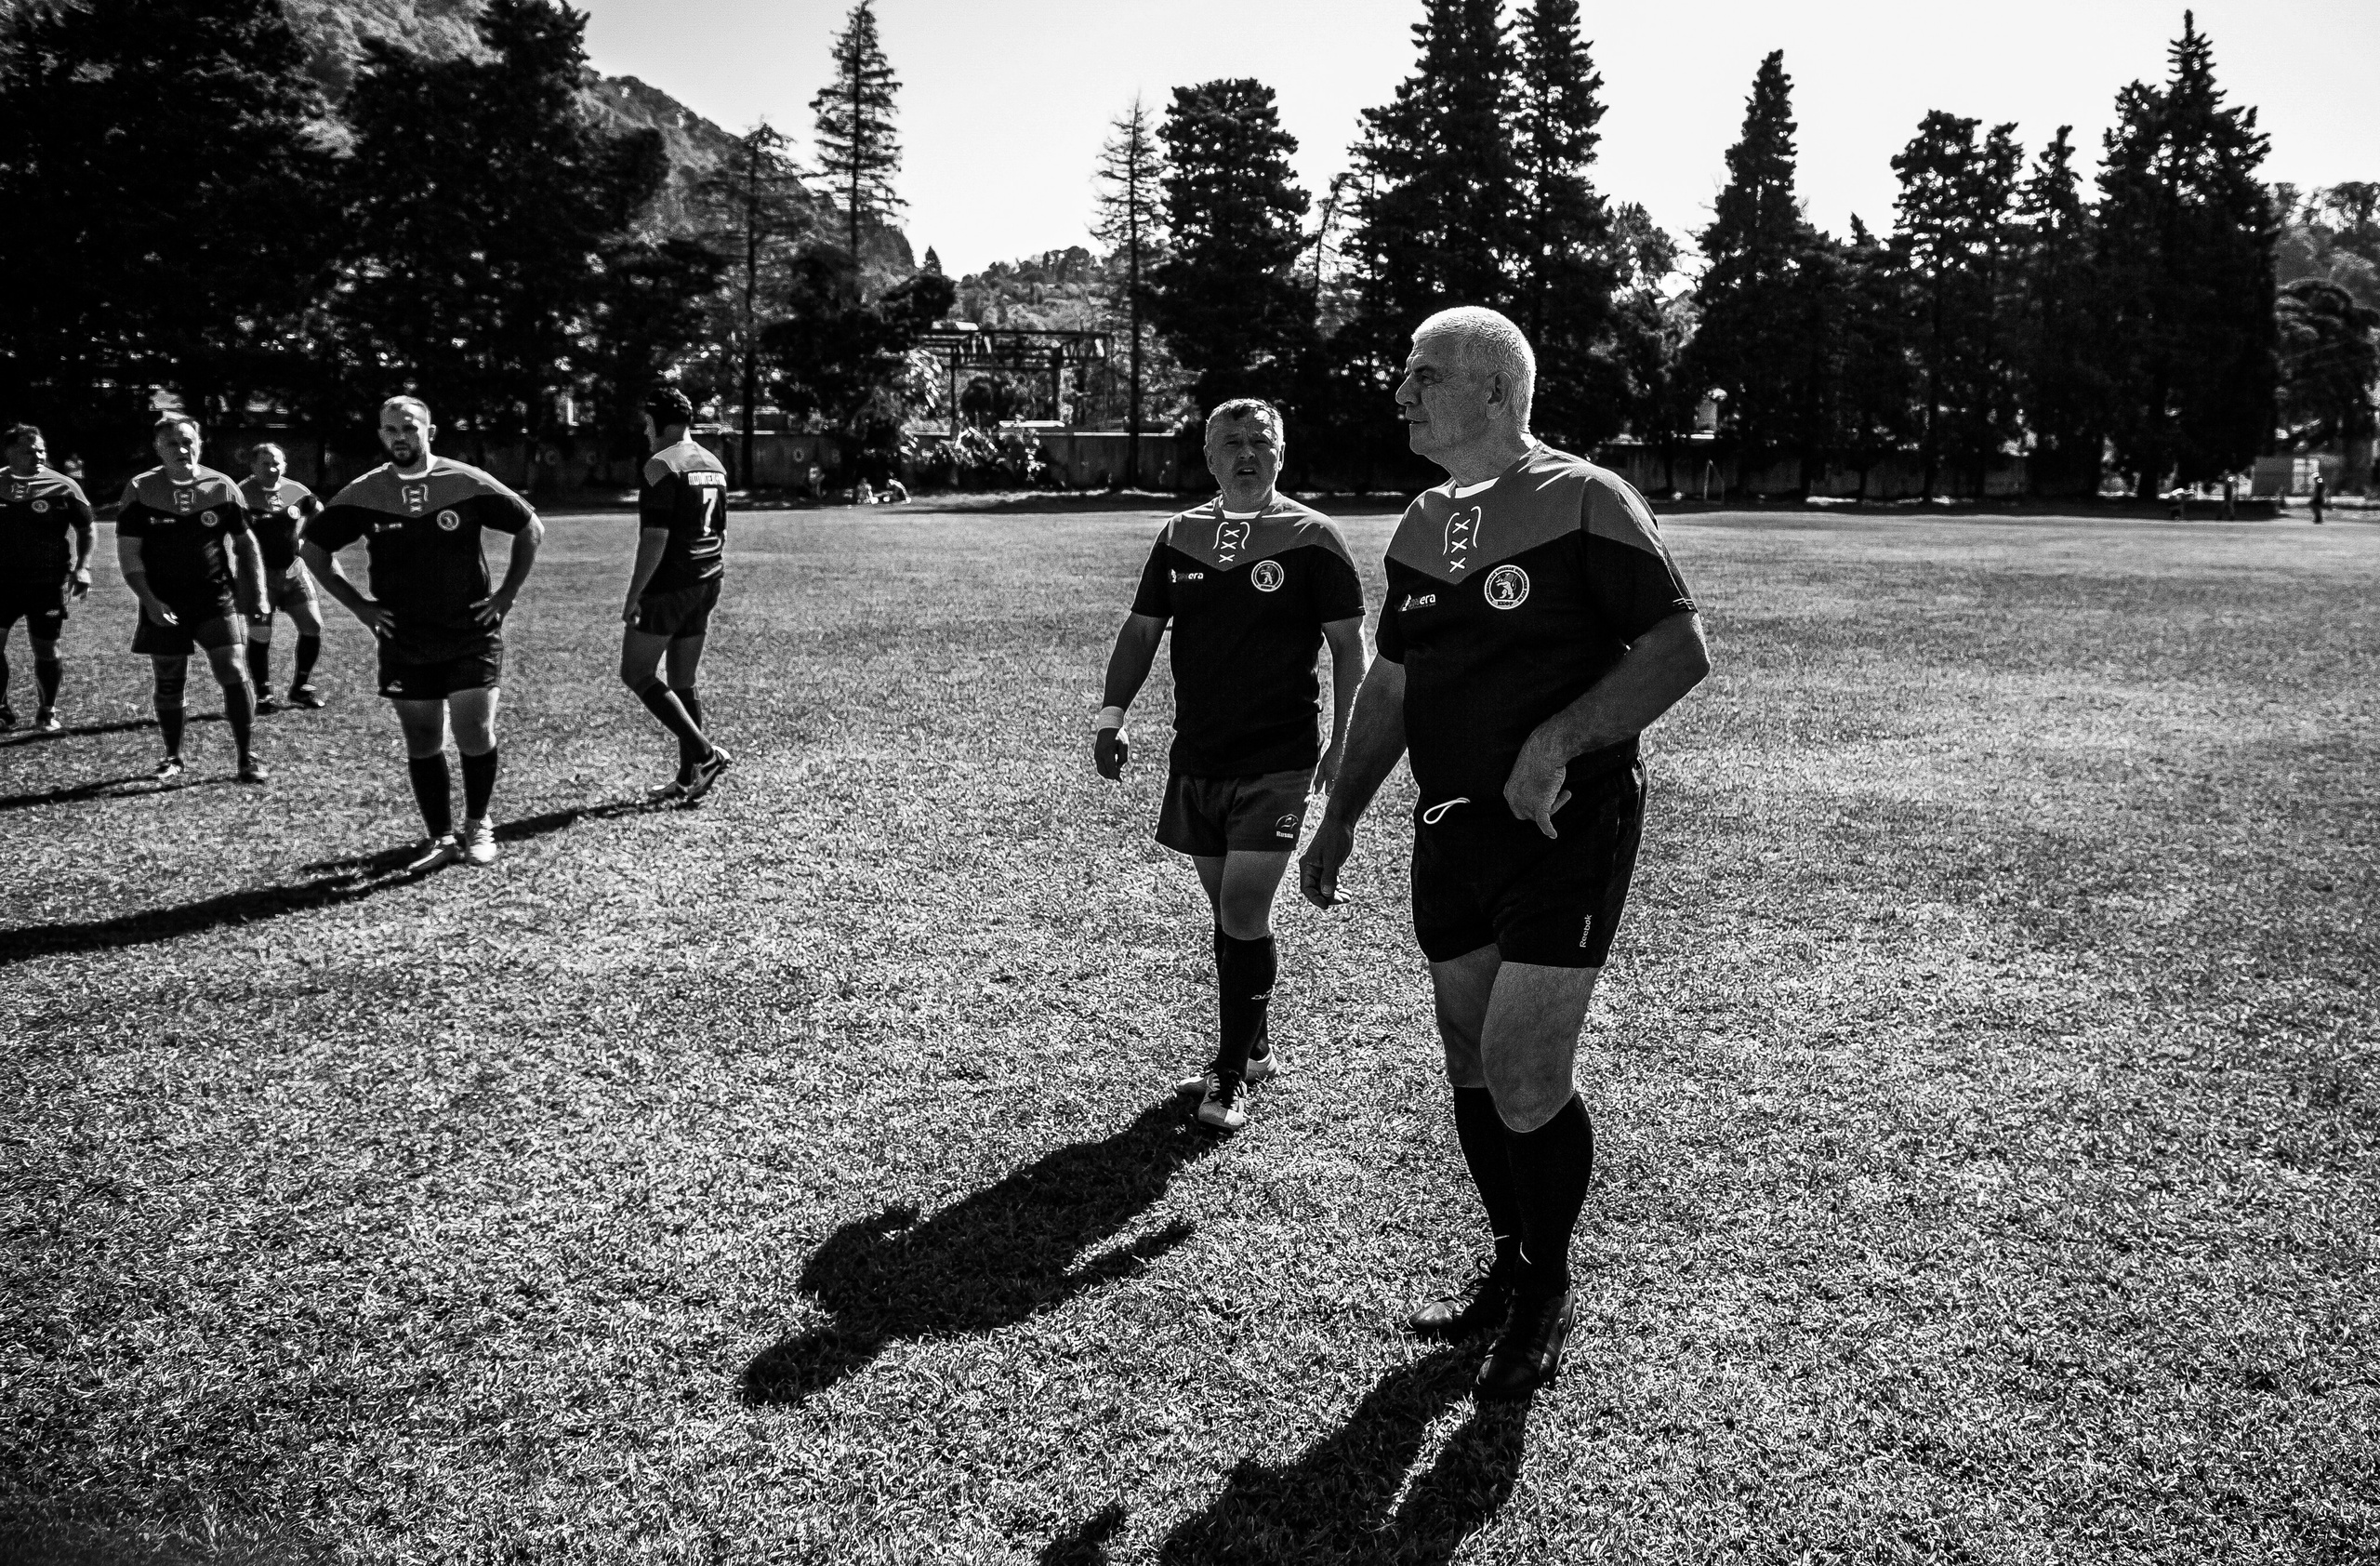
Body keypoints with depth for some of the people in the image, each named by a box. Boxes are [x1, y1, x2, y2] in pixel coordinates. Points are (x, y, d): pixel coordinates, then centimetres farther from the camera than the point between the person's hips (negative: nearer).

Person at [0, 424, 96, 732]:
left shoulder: (63, 487, -2)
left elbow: (85, 530, 2)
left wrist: (82, 568, -8)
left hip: (47, 582, -2)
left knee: (45, 650, 3)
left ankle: (48, 712, 19)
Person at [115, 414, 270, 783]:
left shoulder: (222, 487, 0)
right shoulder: (141, 490, -2)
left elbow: (245, 544, 9)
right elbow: (128, 552, -1)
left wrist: (256, 594, 3)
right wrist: (149, 601, -11)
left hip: (216, 597, -1)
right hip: (164, 604, 1)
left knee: (232, 673, -11)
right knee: (168, 683, 7)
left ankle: (248, 758, -3)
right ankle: (172, 758, 24)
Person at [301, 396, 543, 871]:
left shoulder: (467, 483, -6)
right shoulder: (363, 495, -1)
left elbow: (531, 528, 2)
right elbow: (311, 548, 11)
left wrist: (506, 594, -1)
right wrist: (359, 605, 4)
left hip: (472, 635, -2)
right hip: (403, 644, 2)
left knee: (476, 736, -6)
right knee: (422, 744, 5)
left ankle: (478, 825, 17)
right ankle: (441, 839, 17)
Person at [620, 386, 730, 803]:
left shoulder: (661, 467, -14)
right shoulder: (714, 465, 13)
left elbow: (655, 539, -20)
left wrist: (633, 597, -16)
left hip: (668, 588, -8)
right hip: (706, 583, 8)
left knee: (636, 675, 2)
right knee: (682, 683, 13)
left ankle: (705, 753, -7)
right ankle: (688, 778, 13)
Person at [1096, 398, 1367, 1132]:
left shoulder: (1312, 538, -4)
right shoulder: (1179, 537, 7)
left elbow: (1349, 645, -1)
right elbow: (1140, 630, 11)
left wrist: (1342, 741, -7)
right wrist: (1112, 713, -3)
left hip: (1276, 763, -5)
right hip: (1196, 760, 5)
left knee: (1243, 914, -9)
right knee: (1227, 913, 15)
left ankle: (1232, 1078, 3)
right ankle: (1253, 1047, 32)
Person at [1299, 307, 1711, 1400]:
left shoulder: (1585, 503, -8)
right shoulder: (1421, 527, 12)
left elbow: (1679, 652, -12)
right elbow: (1389, 685, 20)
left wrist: (1557, 742, -22)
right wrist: (1341, 817, 17)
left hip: (1566, 831, -7)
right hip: (1450, 831, 7)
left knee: (1522, 1080, -8)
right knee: (1471, 1069, 13)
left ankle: (1547, 1296, 16)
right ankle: (1510, 1270, 33)